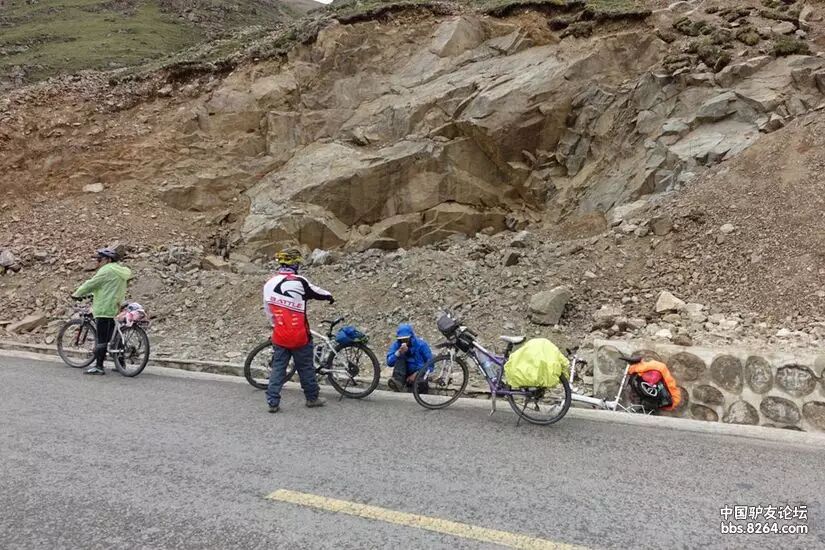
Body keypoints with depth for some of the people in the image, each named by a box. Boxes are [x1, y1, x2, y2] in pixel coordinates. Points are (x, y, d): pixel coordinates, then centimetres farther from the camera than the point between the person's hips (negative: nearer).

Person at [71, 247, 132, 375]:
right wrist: (93, 294, 29)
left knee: (101, 339, -6)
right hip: (115, 309, 9)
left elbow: (91, 284, -9)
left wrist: (77, 294, 3)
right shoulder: (120, 271, 18)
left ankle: (99, 367, -4)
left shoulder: (107, 270, -11)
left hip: (104, 309, -9)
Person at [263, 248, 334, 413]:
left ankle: (273, 402, 9)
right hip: (299, 336, -4)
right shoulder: (299, 282, -14)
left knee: (278, 368, 11)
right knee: (305, 368, 11)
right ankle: (312, 398, 24)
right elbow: (317, 292, 3)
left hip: (279, 336, 4)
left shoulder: (269, 284, 3)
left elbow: (268, 309, 12)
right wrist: (330, 296, 25)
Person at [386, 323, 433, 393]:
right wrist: (399, 352, -30)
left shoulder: (421, 344, -8)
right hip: (404, 374, 4)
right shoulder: (396, 345, -2)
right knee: (400, 358, -27)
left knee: (422, 388, -39)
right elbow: (389, 362, -13)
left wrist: (416, 374, -19)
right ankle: (398, 383, -39)